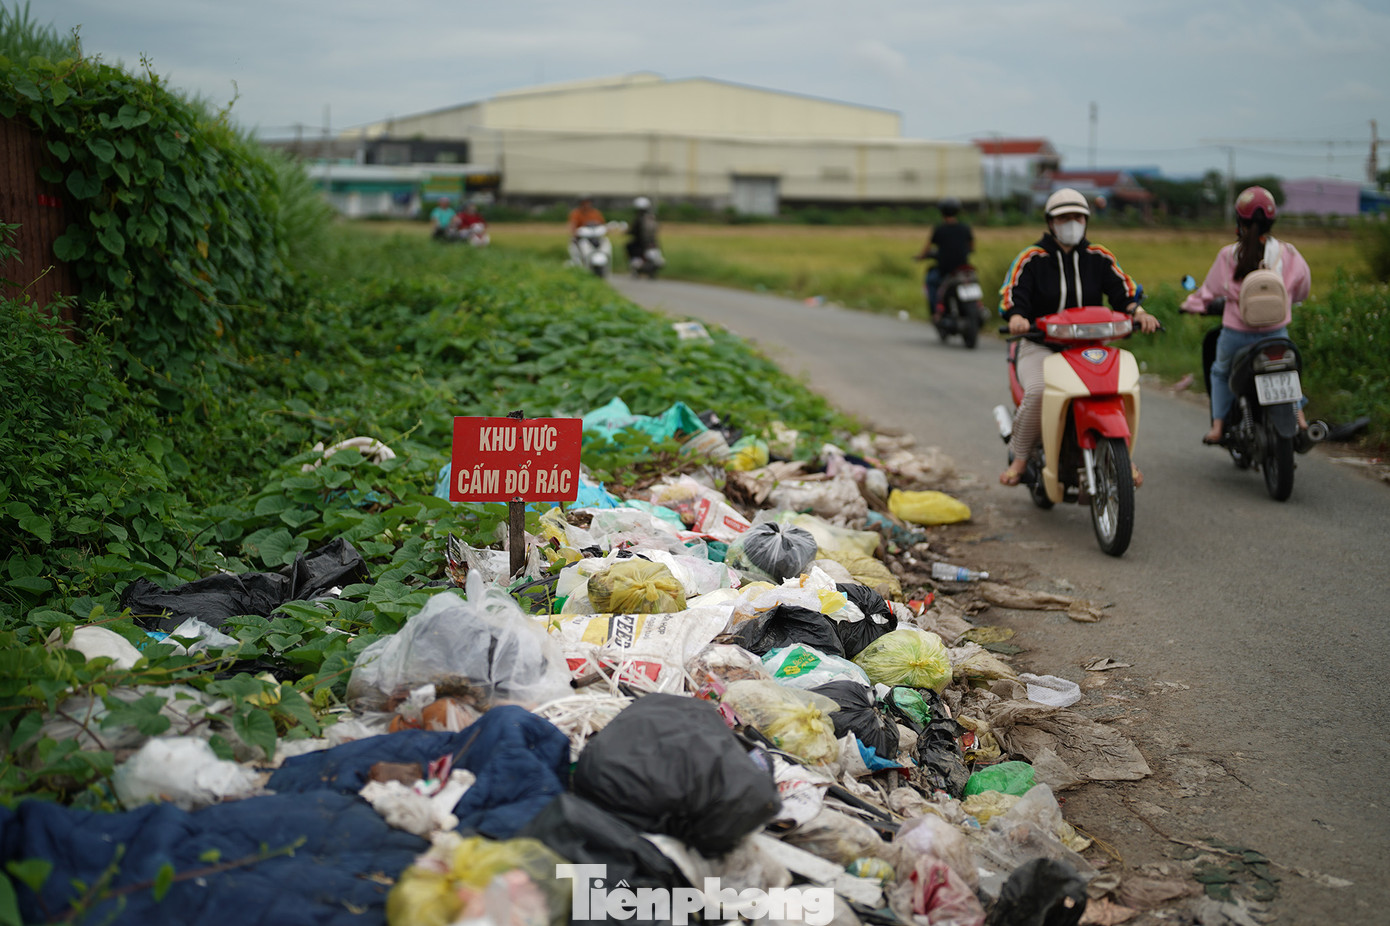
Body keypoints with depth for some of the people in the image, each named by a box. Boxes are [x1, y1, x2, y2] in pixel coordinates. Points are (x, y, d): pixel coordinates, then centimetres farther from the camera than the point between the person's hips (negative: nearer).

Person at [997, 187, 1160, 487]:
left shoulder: (1099, 257, 12)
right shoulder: (1032, 257, 3)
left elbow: (1122, 289, 2)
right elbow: (1011, 292, -10)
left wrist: (1137, 311, -20)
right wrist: (1016, 316, -33)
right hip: (1040, 344, -2)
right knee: (1037, 392, -33)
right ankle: (1019, 458, -13)